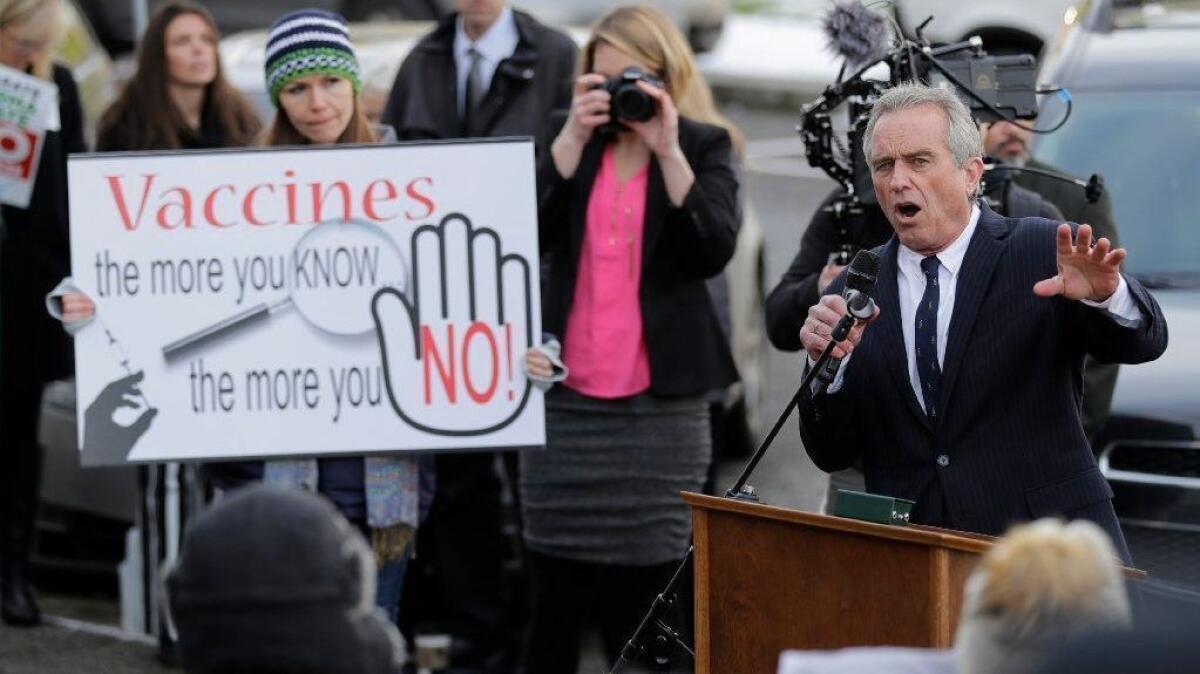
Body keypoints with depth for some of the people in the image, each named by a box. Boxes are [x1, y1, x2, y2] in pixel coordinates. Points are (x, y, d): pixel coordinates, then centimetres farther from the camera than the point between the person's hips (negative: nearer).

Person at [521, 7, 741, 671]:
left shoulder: (704, 147, 6)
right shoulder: (567, 138, 13)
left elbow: (713, 250, -9)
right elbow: (528, 234, -2)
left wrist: (667, 150, -14)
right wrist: (574, 136, -9)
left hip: (660, 402, -2)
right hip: (566, 391, 2)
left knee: (640, 597, -5)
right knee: (553, 597, 2)